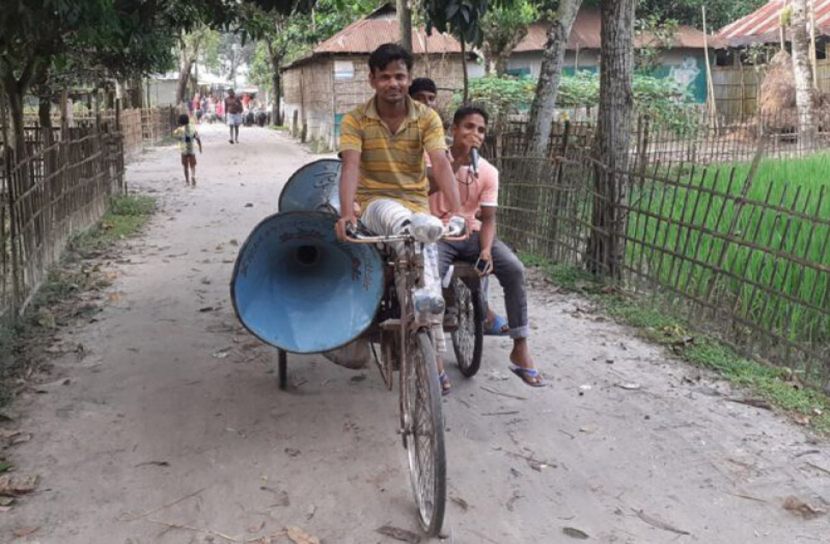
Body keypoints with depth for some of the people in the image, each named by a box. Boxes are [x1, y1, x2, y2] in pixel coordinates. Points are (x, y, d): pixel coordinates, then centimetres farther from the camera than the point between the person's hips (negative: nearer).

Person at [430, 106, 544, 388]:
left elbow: (488, 218, 1)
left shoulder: (488, 172, 3)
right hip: (439, 234, -3)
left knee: (515, 269, -21)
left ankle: (520, 349, -12)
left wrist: (486, 250, -18)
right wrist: (459, 159, -28)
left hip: (472, 234, 3)